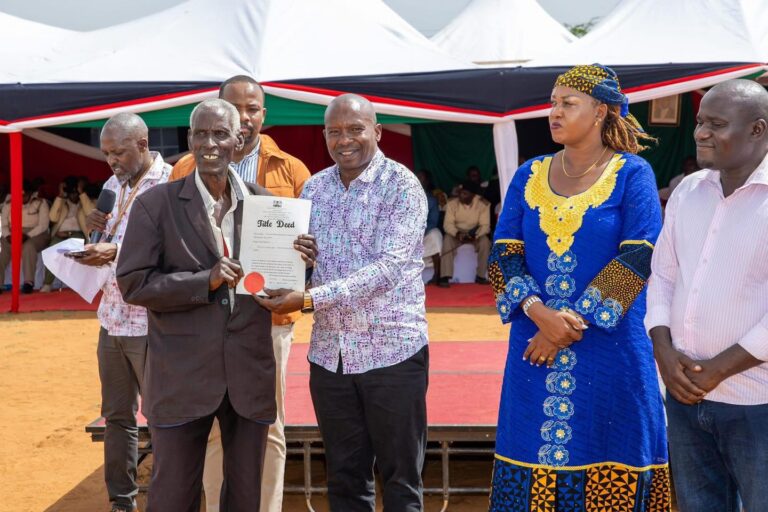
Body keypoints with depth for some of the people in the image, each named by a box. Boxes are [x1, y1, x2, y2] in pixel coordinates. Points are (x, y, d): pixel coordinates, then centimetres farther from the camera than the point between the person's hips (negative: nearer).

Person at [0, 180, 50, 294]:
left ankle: (29, 282, -39)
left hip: (36, 235, -3)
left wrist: (27, 235, -25)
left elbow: (43, 225, -11)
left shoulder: (40, 203, -3)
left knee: (28, 246, -38)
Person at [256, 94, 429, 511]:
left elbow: (389, 267, -19)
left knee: (400, 478, 6)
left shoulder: (402, 187, -9)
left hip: (391, 351, -5)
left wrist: (309, 299, -23)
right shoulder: (313, 188, 9)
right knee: (344, 477, 13)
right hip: (329, 354, 5)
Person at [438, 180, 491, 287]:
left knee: (485, 241, -30)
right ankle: (445, 277, -35)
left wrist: (475, 235, -36)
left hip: (475, 235, 0)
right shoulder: (452, 203, -13)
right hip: (456, 234, 0)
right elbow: (447, 224, -17)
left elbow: (485, 226, -16)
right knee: (447, 239, -32)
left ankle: (480, 276, -18)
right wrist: (457, 233, -37)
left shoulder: (483, 204, -14)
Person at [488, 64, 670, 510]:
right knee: (535, 450, 6)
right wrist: (539, 312, -15)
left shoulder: (632, 174, -3)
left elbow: (639, 255, -11)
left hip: (610, 349, -3)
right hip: (535, 344, 4)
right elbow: (505, 252, 2)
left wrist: (575, 320, -16)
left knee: (607, 459, 2)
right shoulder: (529, 176, 9)